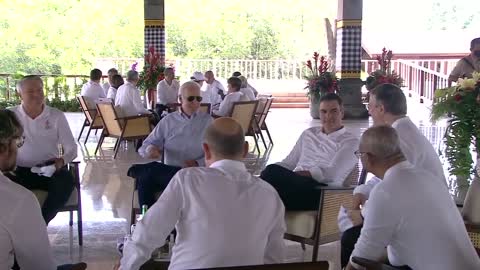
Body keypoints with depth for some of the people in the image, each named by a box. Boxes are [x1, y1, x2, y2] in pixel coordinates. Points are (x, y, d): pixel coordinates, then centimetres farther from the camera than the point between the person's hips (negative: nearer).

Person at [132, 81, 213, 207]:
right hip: (168, 171, 3)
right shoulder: (168, 120, 14)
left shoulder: (207, 121, 7)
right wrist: (149, 149, -14)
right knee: (145, 179, -29)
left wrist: (198, 163, -19)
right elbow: (145, 145, 11)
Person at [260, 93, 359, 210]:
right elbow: (288, 163, 23)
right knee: (273, 169, -33)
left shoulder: (350, 140, 9)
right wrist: (270, 173, 0)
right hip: (297, 183, 5)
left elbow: (331, 174, -6)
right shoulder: (309, 134, 27)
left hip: (323, 190, -5)